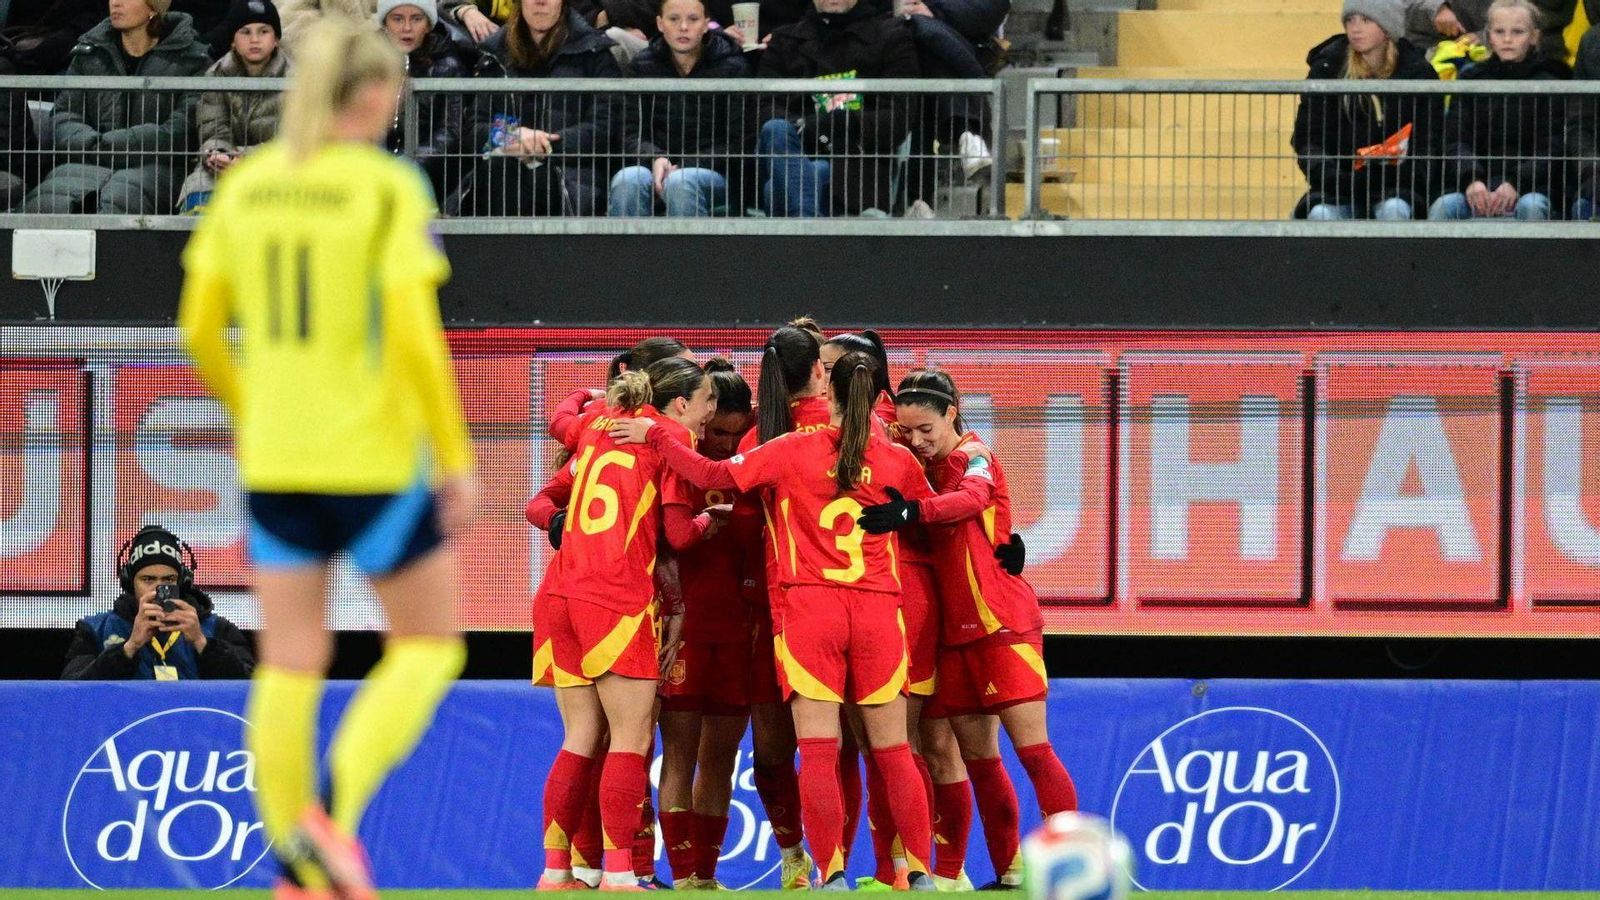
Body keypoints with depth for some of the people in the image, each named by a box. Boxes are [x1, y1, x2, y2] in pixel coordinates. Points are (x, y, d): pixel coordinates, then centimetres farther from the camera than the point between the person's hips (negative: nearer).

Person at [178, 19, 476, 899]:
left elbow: (200, 328, 6)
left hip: (274, 462, 5)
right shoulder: (387, 187, -11)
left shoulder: (244, 184, 4)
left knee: (288, 663, 9)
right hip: (375, 458, -5)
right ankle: (335, 812, -8)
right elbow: (415, 334, -16)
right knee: (428, 646, 11)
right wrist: (456, 459, -8)